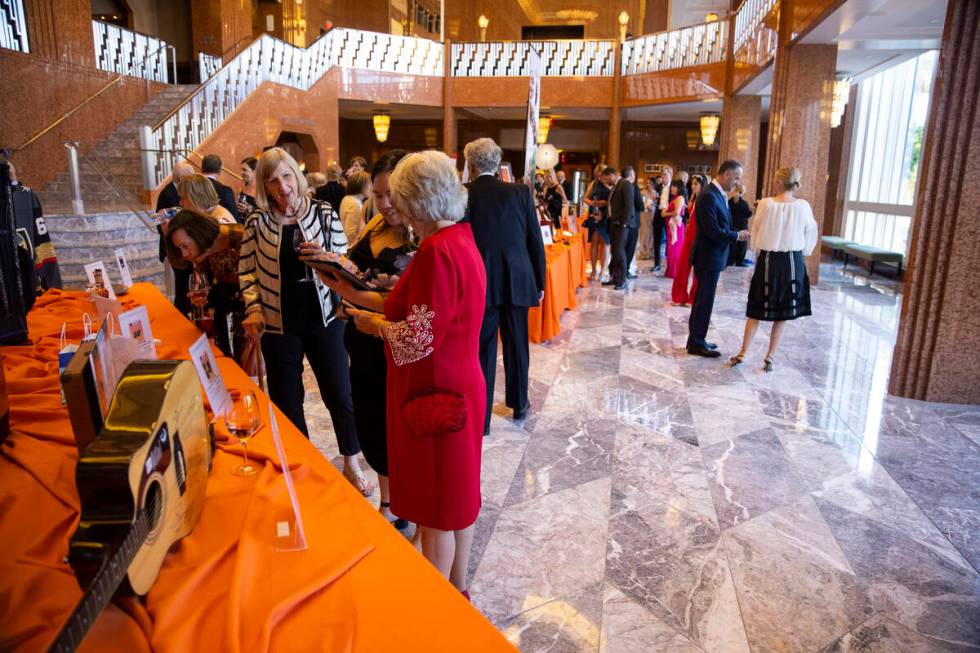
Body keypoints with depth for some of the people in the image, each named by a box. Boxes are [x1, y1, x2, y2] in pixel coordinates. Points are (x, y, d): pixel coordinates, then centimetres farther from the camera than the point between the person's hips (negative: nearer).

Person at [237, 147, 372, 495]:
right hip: (279, 323, 0)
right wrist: (253, 309, -8)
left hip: (323, 316, 0)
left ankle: (351, 463, 28)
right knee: (286, 399, 11)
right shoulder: (257, 222, -2)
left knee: (339, 393, 7)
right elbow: (247, 271, 4)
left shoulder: (324, 213, -2)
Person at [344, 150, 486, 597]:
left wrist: (376, 324, -7)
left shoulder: (438, 251, -23)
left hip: (436, 393, -10)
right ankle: (456, 592, 40)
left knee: (436, 511, 7)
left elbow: (418, 338, -23)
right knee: (458, 496, 21)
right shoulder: (460, 238, 6)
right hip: (460, 386, 10)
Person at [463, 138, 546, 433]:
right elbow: (536, 242, 2)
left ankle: (480, 418, 13)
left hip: (480, 284, -2)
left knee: (483, 349, 7)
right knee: (517, 345, 17)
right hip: (517, 281, 2)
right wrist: (539, 282, 11)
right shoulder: (520, 192, 0)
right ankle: (519, 404, 34)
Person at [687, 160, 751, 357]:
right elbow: (713, 231, -24)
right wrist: (737, 236, -12)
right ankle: (697, 343, 10)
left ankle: (696, 339, 26)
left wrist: (738, 233, -1)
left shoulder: (719, 195, 10)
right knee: (705, 300, -1)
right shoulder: (709, 196, -19)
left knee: (703, 299, 16)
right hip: (708, 257, -10)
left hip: (713, 256, 10)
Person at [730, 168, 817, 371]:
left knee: (758, 309, 10)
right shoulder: (803, 206, -6)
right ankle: (770, 356, 16)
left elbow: (755, 232, 1)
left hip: (768, 260, 0)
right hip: (792, 262, 0)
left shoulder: (766, 204, -9)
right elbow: (811, 235, 3)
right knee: (783, 312, 11)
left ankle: (743, 353, 10)